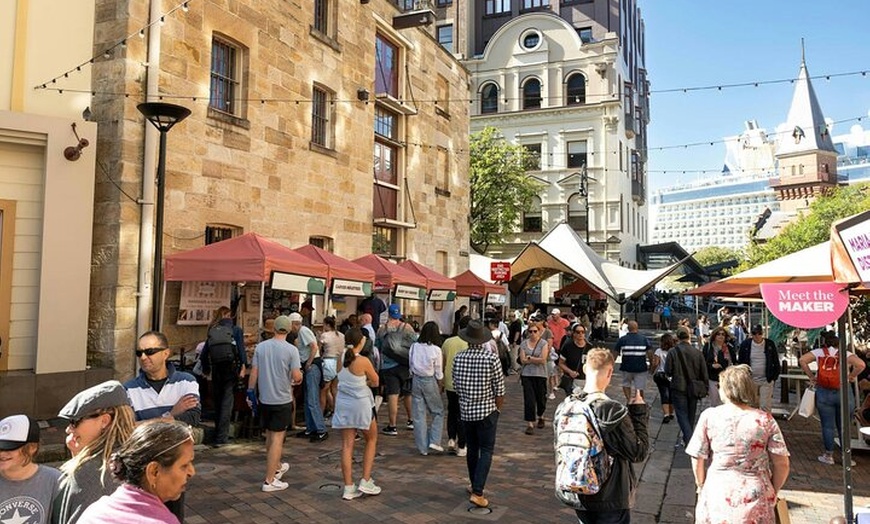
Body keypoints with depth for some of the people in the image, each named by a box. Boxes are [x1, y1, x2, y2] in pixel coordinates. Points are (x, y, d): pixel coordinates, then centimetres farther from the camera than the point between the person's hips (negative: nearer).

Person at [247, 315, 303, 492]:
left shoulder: (260, 347, -2)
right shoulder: (291, 349, -14)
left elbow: (253, 373, 1)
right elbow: (297, 376, -18)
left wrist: (250, 392, 11)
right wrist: (298, 380, 5)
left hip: (264, 399, 4)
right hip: (282, 399, -4)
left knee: (270, 436, 20)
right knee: (277, 439, 1)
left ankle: (276, 467, 39)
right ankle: (269, 480, 3)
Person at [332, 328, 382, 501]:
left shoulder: (341, 359, -1)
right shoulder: (363, 361, -17)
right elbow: (375, 382, -4)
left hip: (343, 404, 5)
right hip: (361, 404, -5)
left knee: (347, 445, 7)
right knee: (371, 440, 16)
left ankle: (349, 488, 10)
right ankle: (365, 482, 12)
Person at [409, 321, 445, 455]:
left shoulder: (414, 346, -3)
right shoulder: (436, 350, -11)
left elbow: (411, 365, 4)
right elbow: (439, 372, -4)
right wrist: (440, 386, 9)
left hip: (416, 380, 3)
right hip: (429, 381, -3)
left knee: (419, 415, 8)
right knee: (438, 411, 16)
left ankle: (423, 447, 13)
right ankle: (434, 441, 6)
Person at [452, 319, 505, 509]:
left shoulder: (458, 358, -6)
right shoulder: (491, 358, -15)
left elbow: (456, 386, 5)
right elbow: (499, 389, -10)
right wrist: (497, 408, 6)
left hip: (466, 411, 4)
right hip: (487, 410, -4)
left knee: (472, 449, 18)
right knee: (486, 451, 3)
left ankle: (475, 485, 32)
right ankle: (477, 492, -5)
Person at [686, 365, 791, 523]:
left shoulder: (709, 416, -7)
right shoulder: (766, 420, -5)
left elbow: (697, 460, -3)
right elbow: (782, 464, -3)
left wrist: (701, 486, 13)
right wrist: (772, 493, 13)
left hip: (718, 495, -1)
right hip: (755, 499, 1)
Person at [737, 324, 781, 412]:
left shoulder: (770, 344, -2)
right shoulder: (745, 344, -1)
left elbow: (776, 362, 6)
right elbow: (740, 362, 6)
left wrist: (774, 377, 2)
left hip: (766, 381, -1)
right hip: (750, 380, 1)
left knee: (765, 406, -3)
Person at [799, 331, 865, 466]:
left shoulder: (819, 352, 3)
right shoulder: (846, 354, 1)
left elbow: (802, 361, -6)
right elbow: (861, 364, -15)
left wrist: (811, 376, 4)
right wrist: (850, 377, -1)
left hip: (823, 393, 0)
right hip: (844, 393, 0)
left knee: (827, 426, 7)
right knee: (844, 427, 10)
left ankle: (829, 456, 15)